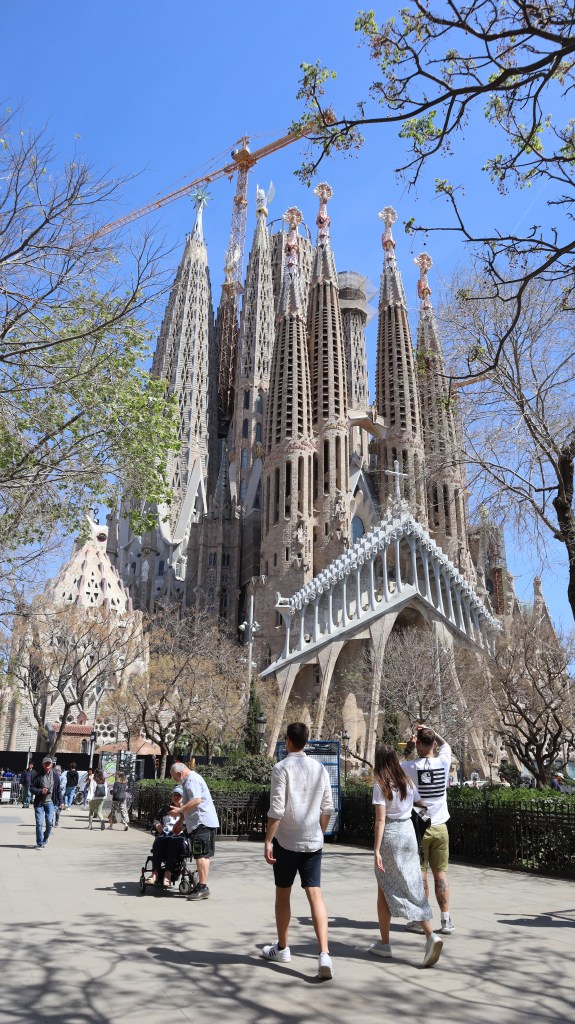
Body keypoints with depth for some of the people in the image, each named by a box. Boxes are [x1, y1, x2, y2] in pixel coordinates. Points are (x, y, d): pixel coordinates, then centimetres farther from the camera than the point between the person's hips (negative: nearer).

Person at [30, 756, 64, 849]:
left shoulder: (55, 776, 3)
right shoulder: (37, 775, -2)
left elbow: (58, 790, 9)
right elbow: (31, 788, 0)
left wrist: (61, 801, 5)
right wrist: (40, 791, -18)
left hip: (50, 802, 1)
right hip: (39, 803, -1)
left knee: (49, 823, -2)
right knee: (39, 823, -3)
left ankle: (45, 840, 23)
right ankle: (40, 843, 8)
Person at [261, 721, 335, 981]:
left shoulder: (282, 768, -10)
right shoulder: (320, 768, 5)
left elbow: (276, 809, -15)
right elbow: (327, 808, 9)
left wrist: (268, 841, -10)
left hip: (286, 841, -3)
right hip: (313, 842, 3)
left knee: (283, 893, 14)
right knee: (315, 893, 1)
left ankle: (281, 948, 29)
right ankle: (324, 954, -11)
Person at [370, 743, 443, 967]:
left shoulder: (381, 786, -12)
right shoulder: (408, 783, 3)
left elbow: (380, 820, -17)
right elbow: (422, 804, 12)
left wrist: (376, 850, -17)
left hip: (389, 836, -5)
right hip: (409, 833, 5)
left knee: (384, 890, 10)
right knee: (414, 887, 8)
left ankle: (384, 943, 19)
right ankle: (430, 936, -7)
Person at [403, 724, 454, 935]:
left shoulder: (409, 766, -12)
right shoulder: (443, 762, -4)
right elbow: (446, 745, 18)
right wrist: (429, 731, 21)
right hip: (440, 827, 2)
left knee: (420, 874, 6)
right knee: (441, 873, 10)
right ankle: (446, 920, 12)